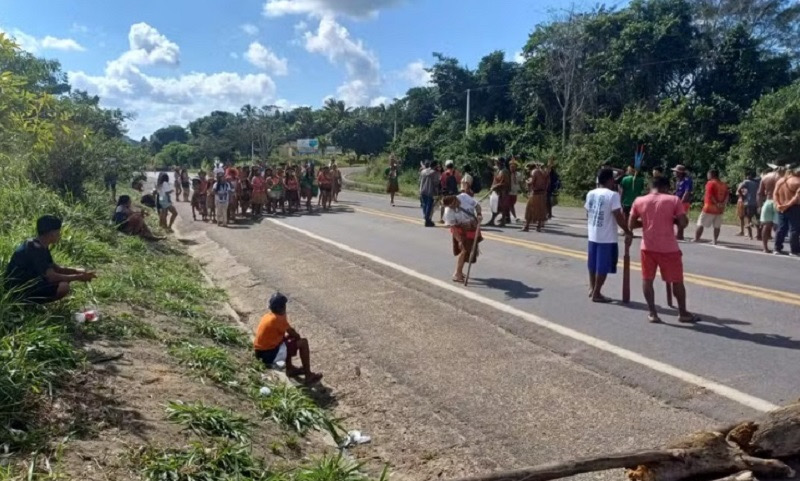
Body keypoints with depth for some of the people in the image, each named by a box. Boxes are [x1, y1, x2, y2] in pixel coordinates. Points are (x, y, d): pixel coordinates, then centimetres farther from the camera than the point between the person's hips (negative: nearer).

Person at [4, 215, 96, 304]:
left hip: (26, 282, 10)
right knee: (63, 287, -24)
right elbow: (52, 276, -29)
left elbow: (56, 268, 14)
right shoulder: (36, 249, -22)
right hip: (18, 289, -10)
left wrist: (77, 271, -1)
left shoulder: (41, 246, 8)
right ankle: (29, 303, -8)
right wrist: (78, 277, -21)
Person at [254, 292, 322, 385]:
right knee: (303, 343, -5)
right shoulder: (278, 319, -17)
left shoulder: (267, 316, 8)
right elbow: (293, 334, -7)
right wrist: (297, 336, 13)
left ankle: (290, 369, 34)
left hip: (260, 353, 9)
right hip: (269, 354, -9)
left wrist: (289, 335, 10)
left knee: (285, 340, 31)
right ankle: (308, 376, 4)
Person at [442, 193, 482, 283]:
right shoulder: (448, 212, -26)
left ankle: (459, 271, 29)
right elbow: (452, 227, -21)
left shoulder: (464, 197, -19)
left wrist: (478, 214, -22)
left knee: (470, 250, 13)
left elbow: (477, 205, -5)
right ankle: (457, 274, -2)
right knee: (463, 250, -11)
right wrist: (459, 240, -24)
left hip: (472, 227, 5)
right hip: (461, 230, -5)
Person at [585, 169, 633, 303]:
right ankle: (596, 294, 6)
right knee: (603, 266, 2)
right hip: (607, 237, -7)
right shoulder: (613, 195, -15)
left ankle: (592, 288, 30)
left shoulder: (590, 194, 6)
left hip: (593, 235, 7)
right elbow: (618, 216, -19)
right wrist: (628, 232, -11)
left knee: (593, 264, 19)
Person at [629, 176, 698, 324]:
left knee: (647, 279, 11)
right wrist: (672, 220, 9)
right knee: (677, 280, 12)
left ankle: (652, 313, 8)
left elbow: (631, 225, 4)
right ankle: (683, 313, 23)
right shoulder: (674, 200, -6)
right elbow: (684, 223, -10)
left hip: (648, 247, 2)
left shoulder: (639, 201, 0)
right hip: (669, 248, -1)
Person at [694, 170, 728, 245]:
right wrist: (723, 204, -5)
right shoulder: (724, 185, 12)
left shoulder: (710, 183, -9)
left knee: (700, 224, 0)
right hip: (720, 209, 6)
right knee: (717, 226, 9)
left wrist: (716, 204, -16)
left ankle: (696, 239, -1)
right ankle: (715, 241, 10)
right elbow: (726, 196, 5)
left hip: (709, 208, -6)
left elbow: (710, 195, -18)